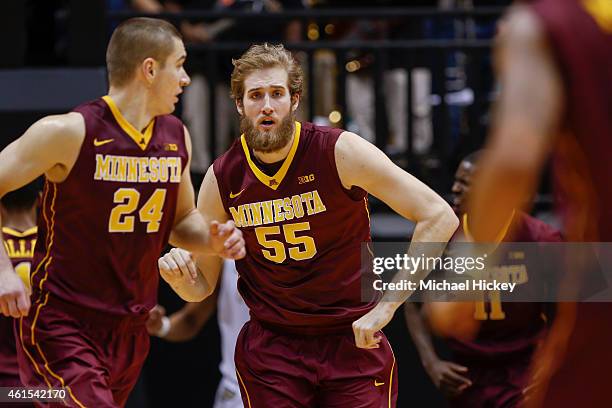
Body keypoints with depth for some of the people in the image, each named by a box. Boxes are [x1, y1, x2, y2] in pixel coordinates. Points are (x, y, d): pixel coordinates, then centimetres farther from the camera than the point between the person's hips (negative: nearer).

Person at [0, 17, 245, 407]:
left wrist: (213, 239, 0)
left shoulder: (177, 138, 8)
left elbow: (181, 220, 23)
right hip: (61, 327, -7)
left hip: (131, 331, 7)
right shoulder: (71, 133, -14)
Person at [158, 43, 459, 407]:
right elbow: (202, 286, 9)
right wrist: (179, 274, -16)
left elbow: (440, 217, -15)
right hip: (270, 346, 2)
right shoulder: (221, 179, -3)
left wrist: (386, 306, -17)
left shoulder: (340, 152, -13)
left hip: (355, 339, -2)